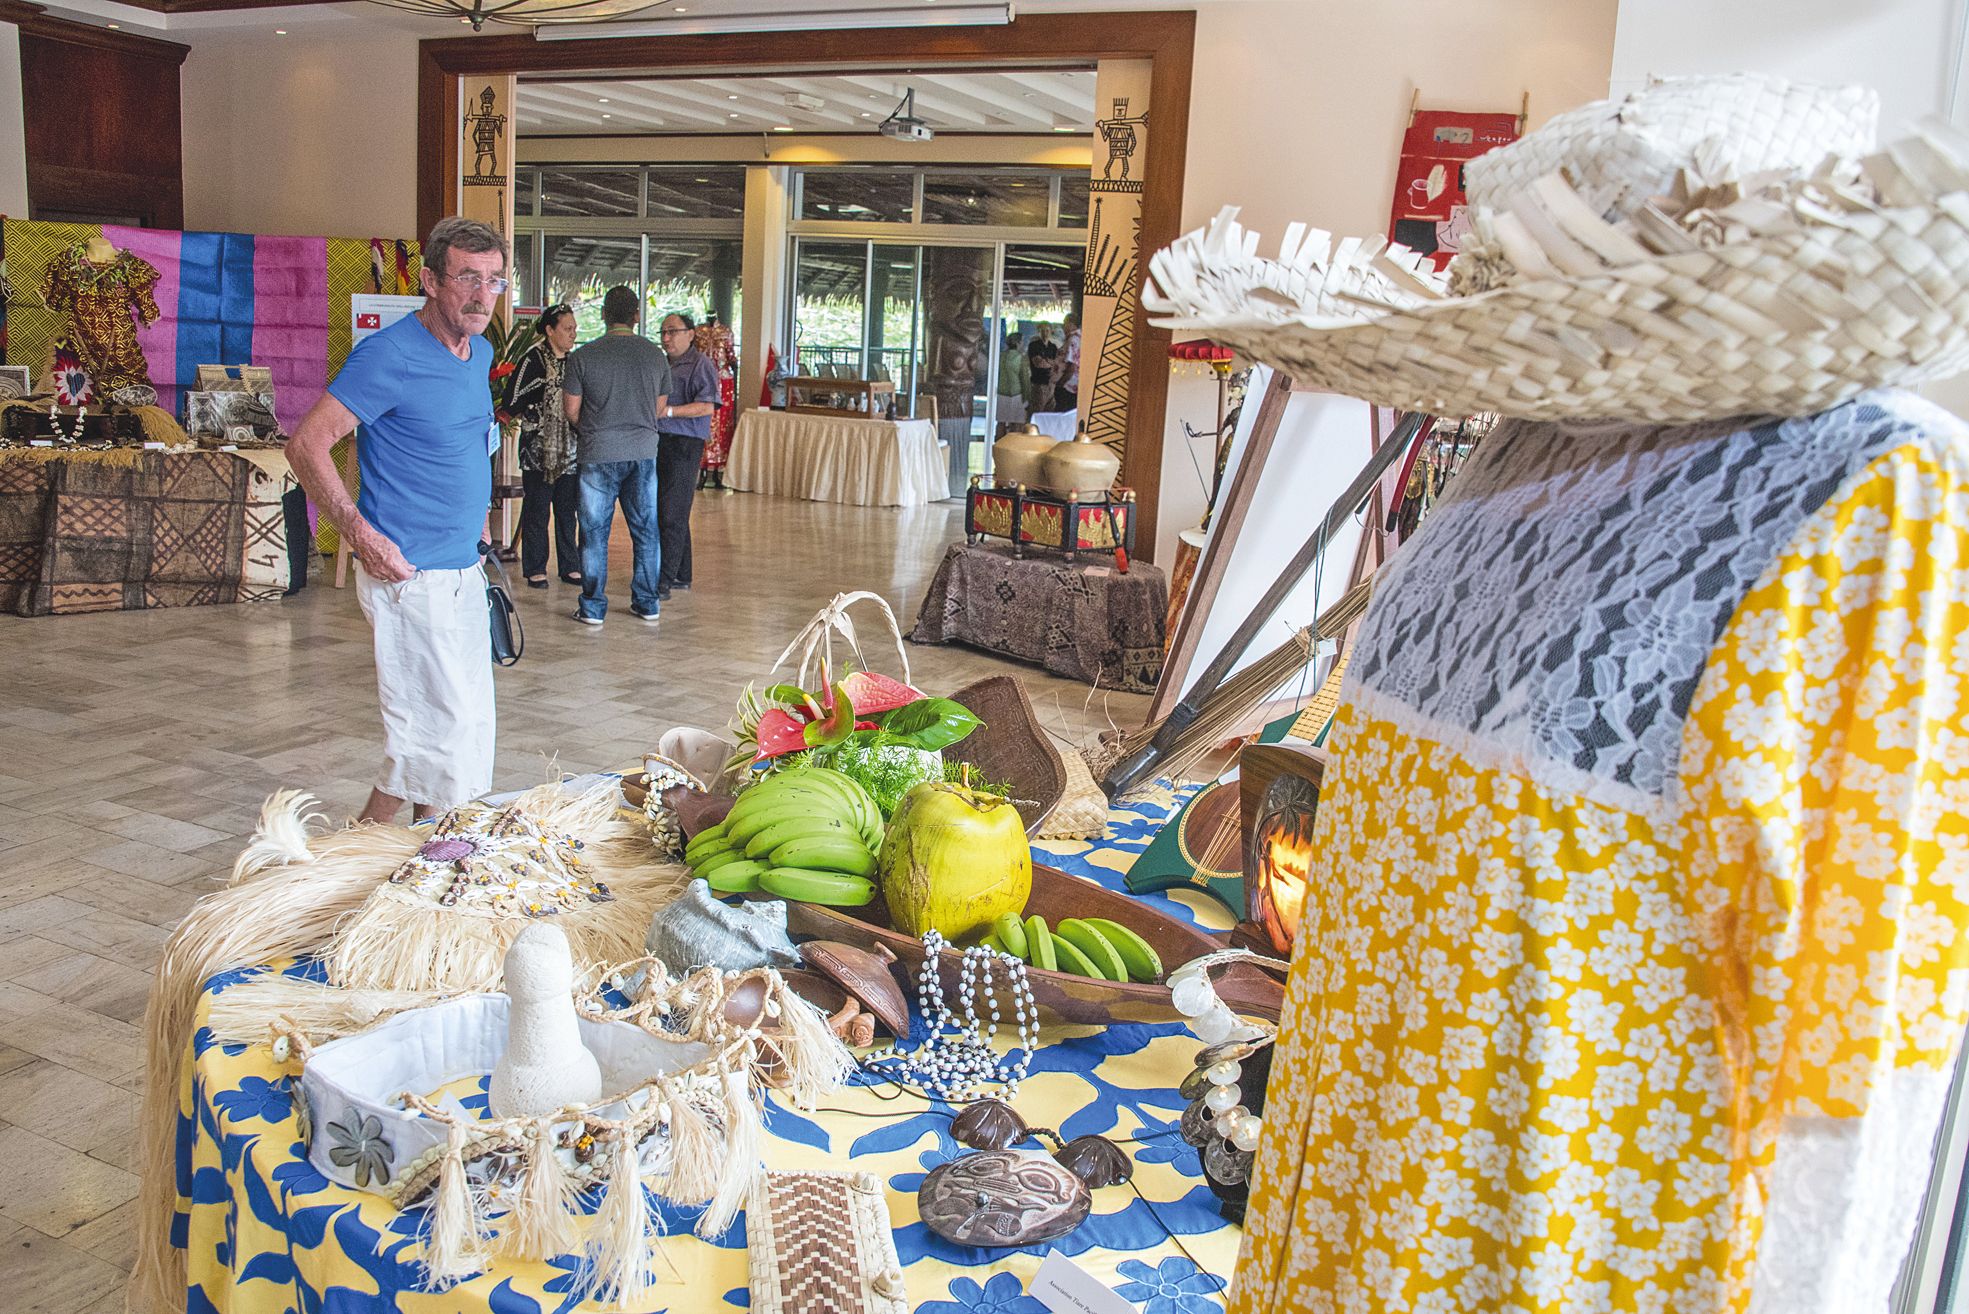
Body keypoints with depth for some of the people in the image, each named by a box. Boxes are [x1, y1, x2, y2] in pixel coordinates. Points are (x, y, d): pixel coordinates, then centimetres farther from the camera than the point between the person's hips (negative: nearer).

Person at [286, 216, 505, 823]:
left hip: (463, 572, 9)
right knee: (439, 737, -6)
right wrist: (360, 533, -21)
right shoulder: (389, 355, -16)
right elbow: (306, 443, -17)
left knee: (467, 730, 15)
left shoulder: (480, 352, 11)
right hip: (412, 575, -9)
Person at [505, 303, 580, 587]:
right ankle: (535, 569, 8)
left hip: (569, 449, 6)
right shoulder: (533, 359, -8)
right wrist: (540, 418, -7)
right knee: (537, 510, 0)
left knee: (568, 510, 8)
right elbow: (512, 404, -11)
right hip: (539, 449, -5)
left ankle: (570, 566, 16)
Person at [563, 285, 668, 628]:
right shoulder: (656, 355, 2)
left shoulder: (583, 356, -7)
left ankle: (593, 608, 10)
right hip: (644, 452, 3)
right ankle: (647, 604, 18)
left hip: (598, 454, -2)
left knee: (595, 532, 6)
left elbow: (572, 411, -1)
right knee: (646, 530, 11)